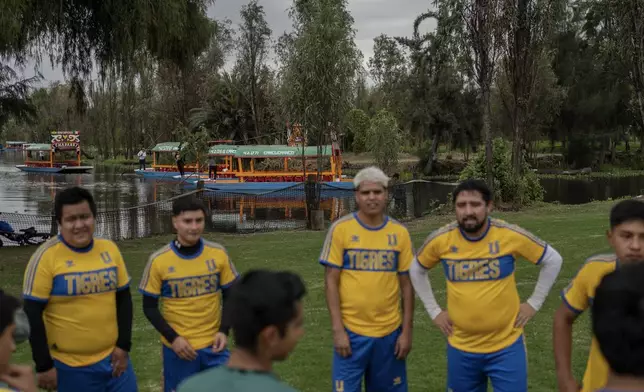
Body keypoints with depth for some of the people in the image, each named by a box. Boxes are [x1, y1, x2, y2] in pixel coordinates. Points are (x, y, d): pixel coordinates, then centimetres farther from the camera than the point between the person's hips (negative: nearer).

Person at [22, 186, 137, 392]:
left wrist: (124, 345, 3)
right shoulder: (46, 256, -12)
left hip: (112, 358, 4)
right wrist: (44, 365, -10)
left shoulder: (110, 249, 1)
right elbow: (32, 313, -10)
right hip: (70, 367, -4)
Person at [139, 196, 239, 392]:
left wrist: (224, 331, -6)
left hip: (213, 345, 2)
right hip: (178, 347, -2)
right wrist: (173, 338, -12)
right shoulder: (159, 260, -10)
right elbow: (149, 307, -3)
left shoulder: (218, 253, -4)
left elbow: (230, 296, 6)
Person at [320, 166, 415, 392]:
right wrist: (337, 329, -9)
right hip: (351, 332, -2)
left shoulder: (400, 233, 2)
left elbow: (407, 284, 5)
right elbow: (331, 281, -5)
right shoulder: (341, 229, -5)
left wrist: (407, 331, 2)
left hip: (390, 332, 2)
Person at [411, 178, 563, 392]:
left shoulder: (511, 235, -13)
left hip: (506, 347, -2)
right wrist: (434, 310, 6)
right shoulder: (441, 240, -9)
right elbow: (416, 270, 10)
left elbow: (553, 260, 2)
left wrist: (534, 303, -1)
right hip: (461, 348, 2)